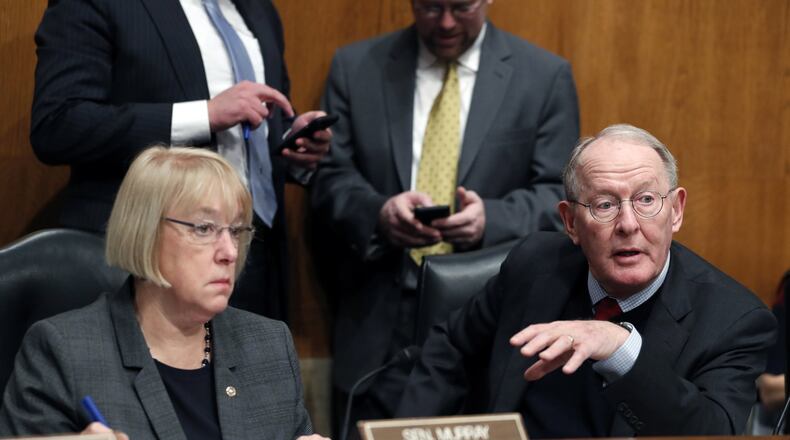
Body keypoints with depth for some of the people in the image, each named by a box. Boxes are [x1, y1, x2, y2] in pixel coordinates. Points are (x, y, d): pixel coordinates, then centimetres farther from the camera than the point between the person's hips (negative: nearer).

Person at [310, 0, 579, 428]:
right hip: (380, 320, 1)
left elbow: (560, 196, -1)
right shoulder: (356, 68, 6)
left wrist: (492, 219, -21)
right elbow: (330, 180, 3)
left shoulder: (545, 76, 2)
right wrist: (378, 213, -20)